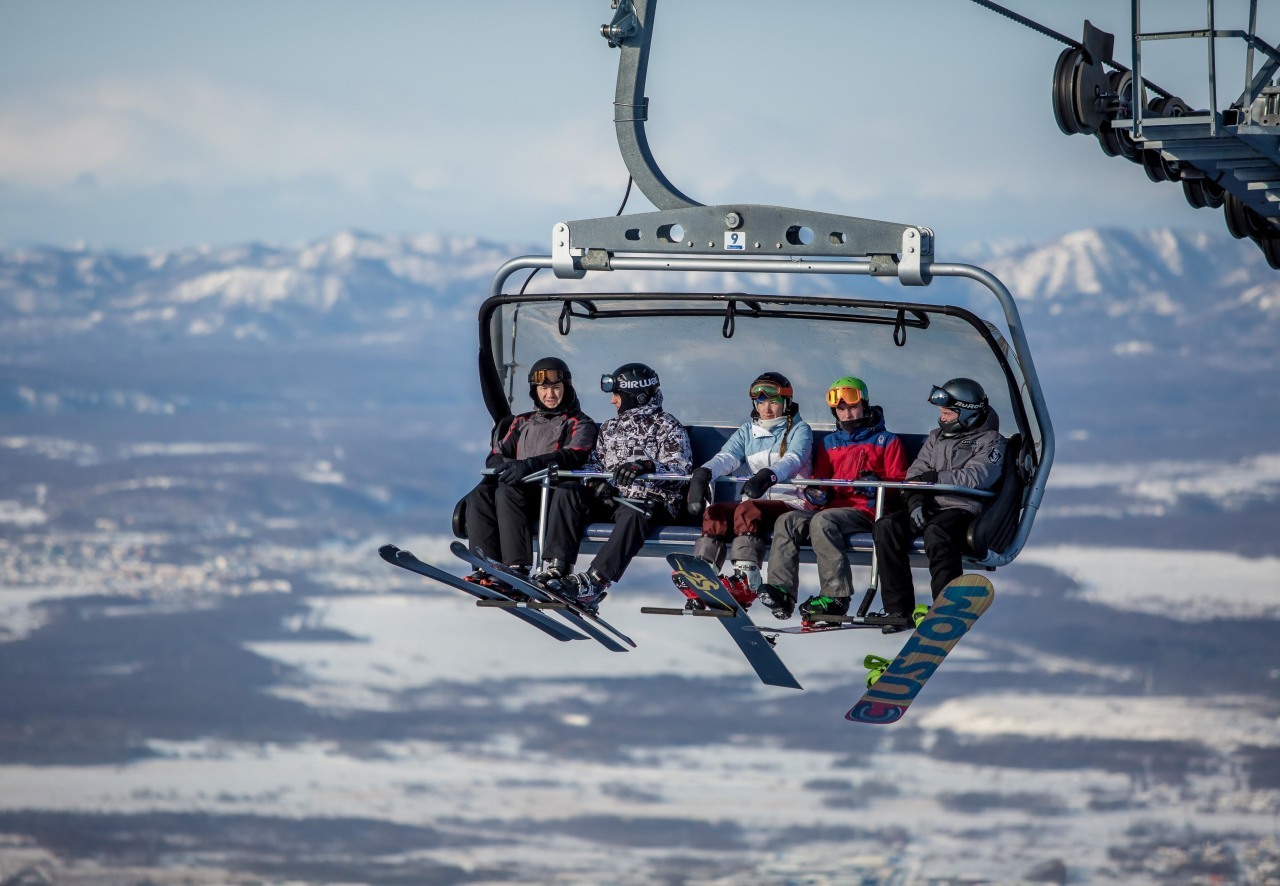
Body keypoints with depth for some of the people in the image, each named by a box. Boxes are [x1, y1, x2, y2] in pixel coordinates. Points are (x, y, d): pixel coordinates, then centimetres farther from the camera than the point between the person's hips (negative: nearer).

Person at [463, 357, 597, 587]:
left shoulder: (580, 424, 10)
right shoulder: (522, 423, 29)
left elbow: (574, 456, -10)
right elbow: (496, 455, 20)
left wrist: (531, 465, -26)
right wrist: (503, 465, -9)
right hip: (521, 487, 6)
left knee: (507, 492, -34)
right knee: (479, 497, -25)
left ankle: (518, 569, -44)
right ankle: (486, 569, -34)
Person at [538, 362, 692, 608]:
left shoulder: (667, 426, 2)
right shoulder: (610, 428, 23)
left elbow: (680, 470, -11)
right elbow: (595, 463, 19)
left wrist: (645, 466, -29)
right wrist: (595, 479, -6)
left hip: (652, 502, -6)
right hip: (610, 497, 6)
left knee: (633, 514, -40)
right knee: (566, 492, -18)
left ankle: (595, 580, -51)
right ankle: (558, 568, -29)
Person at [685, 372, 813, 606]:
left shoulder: (800, 430, 5)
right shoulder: (748, 431, 19)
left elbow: (792, 460, -17)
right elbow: (727, 457, 0)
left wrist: (768, 476, -40)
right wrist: (703, 473, -23)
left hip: (791, 501, -5)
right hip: (756, 501, 5)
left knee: (748, 510, -35)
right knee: (716, 512, -25)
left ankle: (745, 582, -47)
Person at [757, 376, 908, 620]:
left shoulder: (886, 442, 10)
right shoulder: (829, 444, 26)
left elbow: (899, 482, 3)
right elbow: (820, 478, 25)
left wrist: (877, 484, -18)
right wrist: (817, 493, 1)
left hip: (866, 511, -6)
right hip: (832, 507, 6)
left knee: (822, 521, -35)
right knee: (787, 521, -19)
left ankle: (836, 596, -40)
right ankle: (781, 592, -31)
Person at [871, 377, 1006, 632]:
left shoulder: (989, 441, 4)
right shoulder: (937, 437, 24)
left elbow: (976, 477, -13)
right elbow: (916, 472, 13)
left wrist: (934, 477, -14)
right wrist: (916, 501, -8)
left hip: (963, 509, -6)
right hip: (930, 507, 6)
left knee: (936, 532, -39)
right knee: (886, 526, -21)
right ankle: (899, 609, -22)